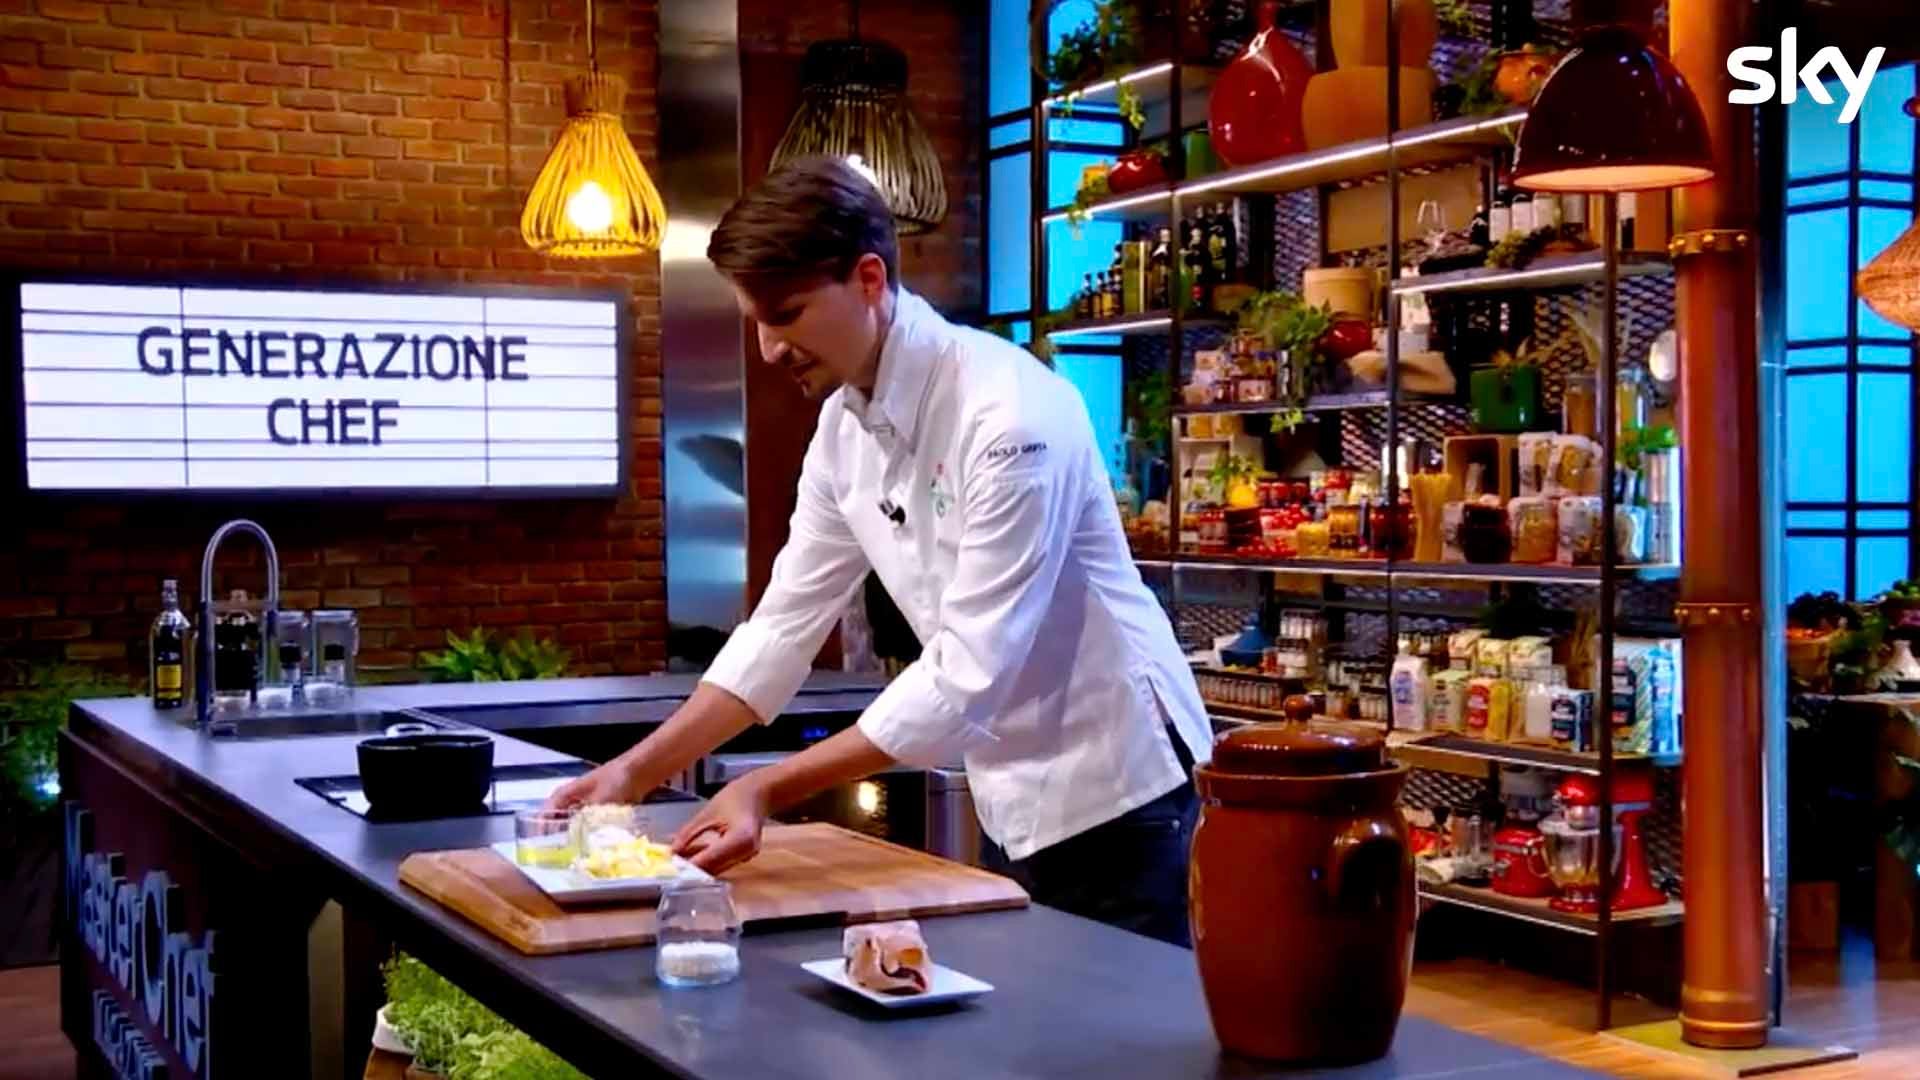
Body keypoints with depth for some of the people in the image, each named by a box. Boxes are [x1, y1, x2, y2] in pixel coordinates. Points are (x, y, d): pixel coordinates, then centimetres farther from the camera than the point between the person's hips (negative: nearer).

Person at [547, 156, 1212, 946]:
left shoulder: (1010, 414, -25)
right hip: (1014, 804, 8)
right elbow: (786, 623, 6)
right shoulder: (844, 424, 1)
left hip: (1113, 794, -7)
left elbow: (970, 672, -27)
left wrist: (767, 789, -28)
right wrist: (638, 771, -2)